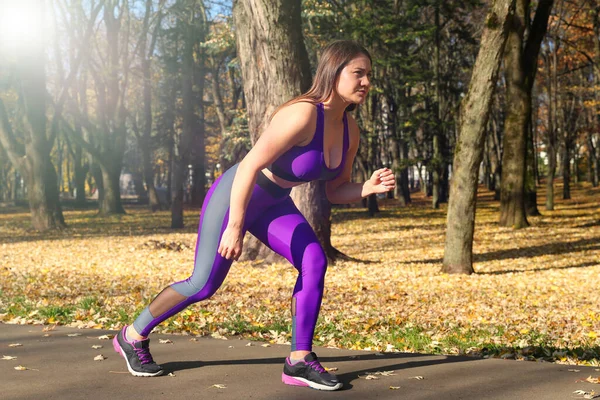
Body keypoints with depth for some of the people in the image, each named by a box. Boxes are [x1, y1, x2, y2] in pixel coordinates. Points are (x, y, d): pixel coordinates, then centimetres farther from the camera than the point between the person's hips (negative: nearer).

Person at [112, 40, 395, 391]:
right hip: (235, 195, -7)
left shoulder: (350, 131, -5)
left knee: (315, 262, -13)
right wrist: (235, 227, -30)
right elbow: (249, 167, -31)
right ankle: (132, 336, 24)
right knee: (204, 284, 1)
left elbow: (336, 190, 4)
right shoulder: (303, 115, -31)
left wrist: (369, 188, -16)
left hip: (273, 203, 7)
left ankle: (299, 361, -4)